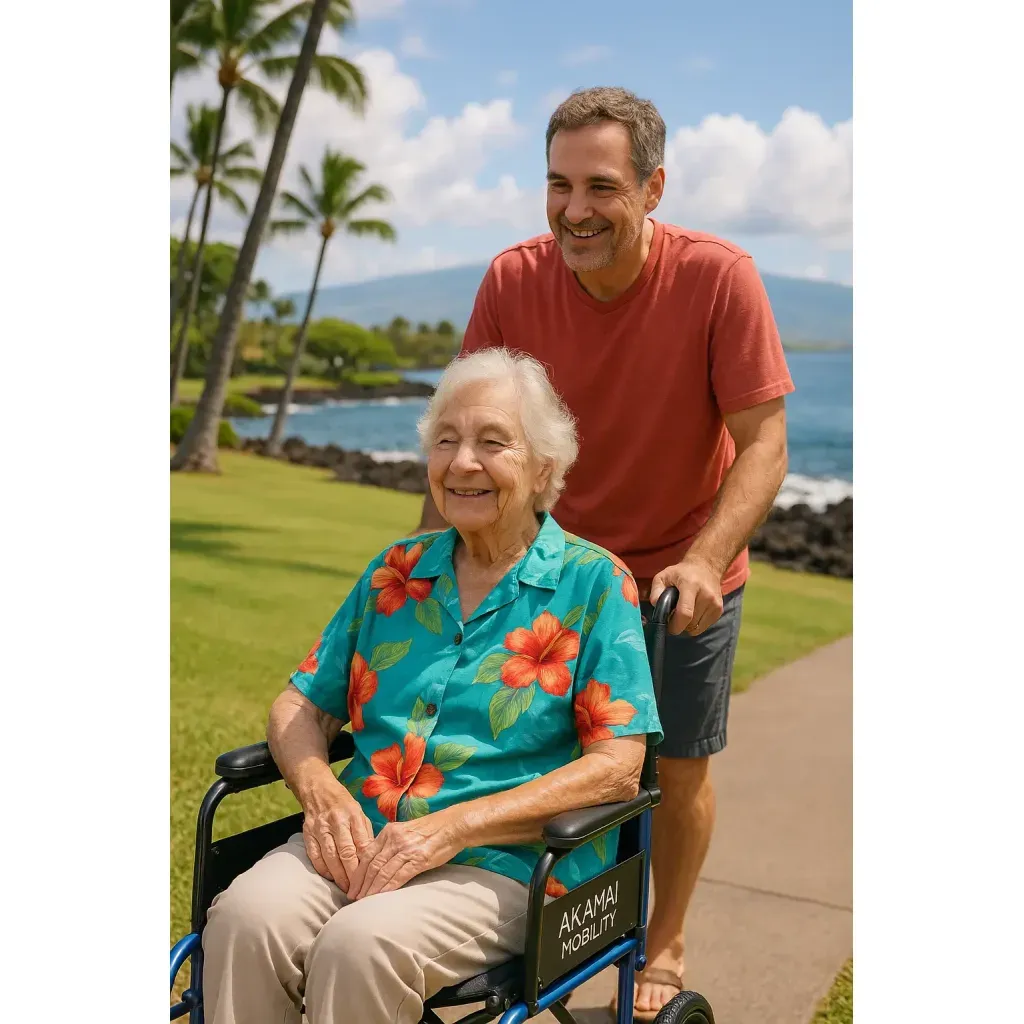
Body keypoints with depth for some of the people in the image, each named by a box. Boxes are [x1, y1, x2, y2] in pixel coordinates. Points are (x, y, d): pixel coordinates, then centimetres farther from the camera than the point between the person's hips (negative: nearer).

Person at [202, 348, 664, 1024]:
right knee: (245, 917, -27)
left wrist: (451, 827, -15)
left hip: (507, 865, -3)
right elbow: (301, 707, 17)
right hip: (357, 842, 4)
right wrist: (320, 790, -7)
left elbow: (617, 766, -7)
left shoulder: (593, 582, 1)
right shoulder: (396, 573, 15)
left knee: (361, 943, -32)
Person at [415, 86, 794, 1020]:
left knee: (679, 767, 10)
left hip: (684, 572, -2)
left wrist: (703, 564, -34)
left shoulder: (720, 277, -23)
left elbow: (764, 442, -22)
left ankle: (665, 949, 33)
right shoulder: (513, 280, -15)